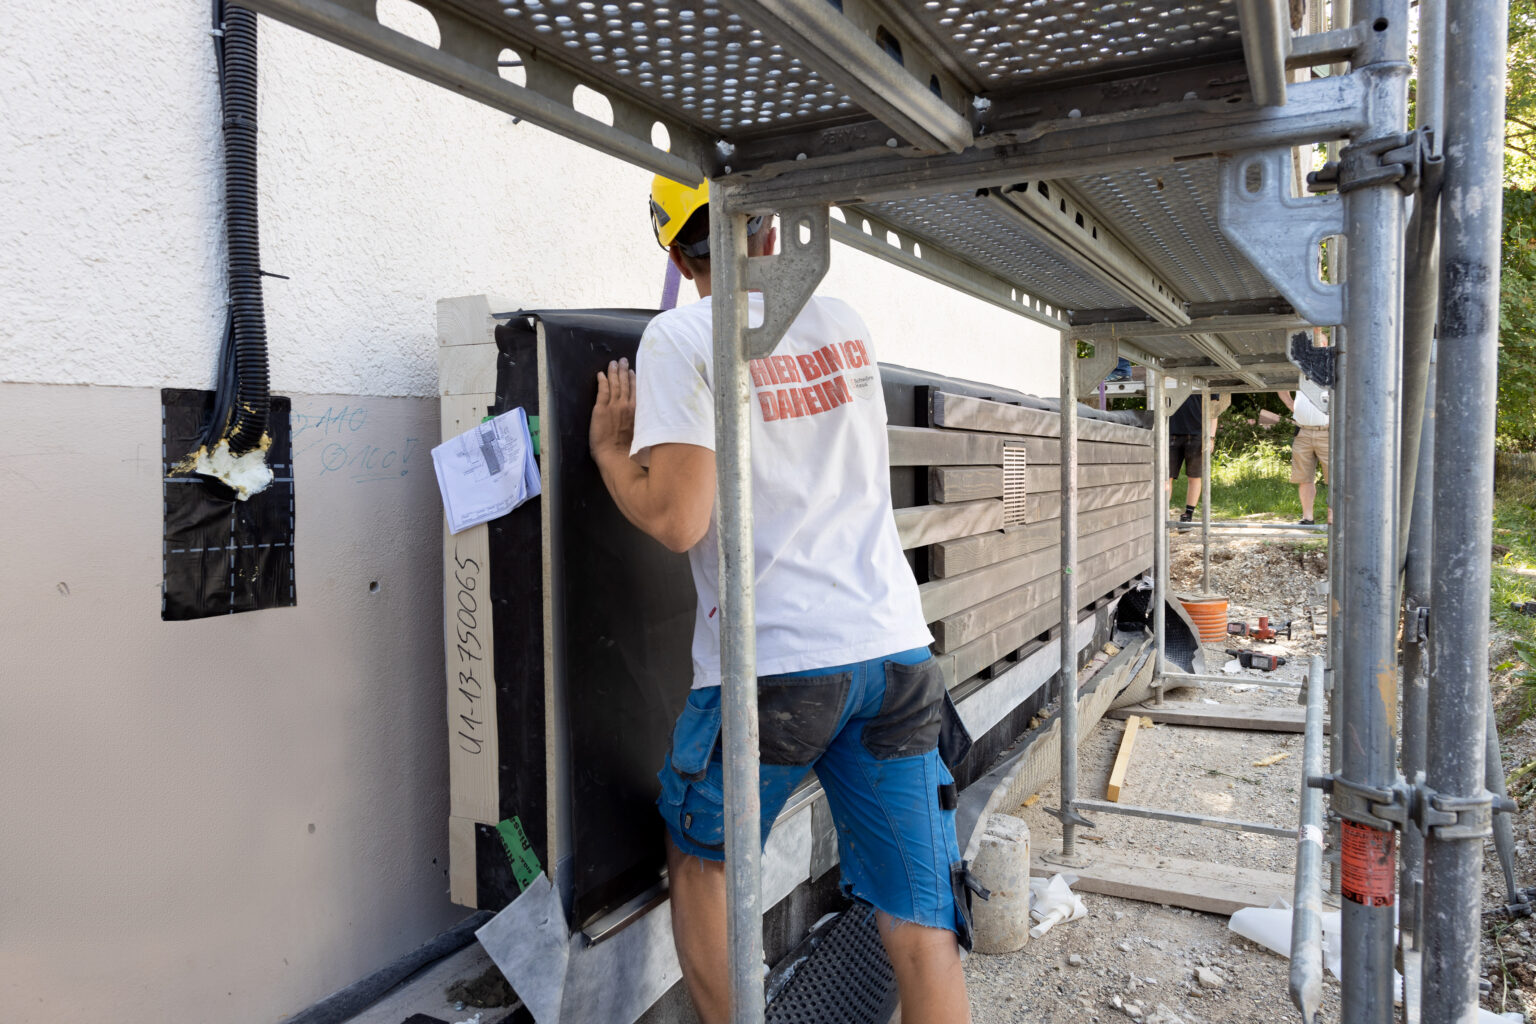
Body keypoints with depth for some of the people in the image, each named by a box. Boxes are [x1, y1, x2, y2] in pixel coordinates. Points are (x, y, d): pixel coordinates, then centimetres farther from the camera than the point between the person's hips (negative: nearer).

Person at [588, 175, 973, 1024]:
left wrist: (607, 447, 5)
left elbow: (677, 520, -14)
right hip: (895, 648, 5)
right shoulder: (844, 322, 13)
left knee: (699, 861, 22)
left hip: (774, 663, -5)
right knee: (922, 926, 9)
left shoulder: (681, 337, -5)